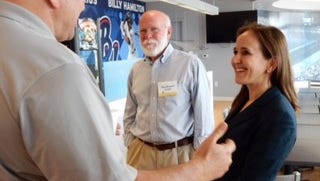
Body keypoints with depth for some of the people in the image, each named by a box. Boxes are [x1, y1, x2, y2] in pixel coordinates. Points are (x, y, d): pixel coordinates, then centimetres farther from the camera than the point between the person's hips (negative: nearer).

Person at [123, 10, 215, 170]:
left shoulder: (192, 65, -11)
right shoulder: (136, 70, 4)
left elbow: (204, 116, -8)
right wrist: (130, 145, 9)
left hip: (179, 152, -3)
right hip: (140, 151, 4)